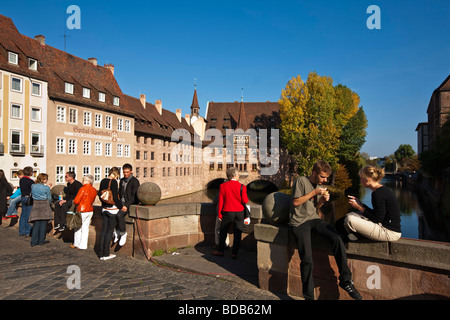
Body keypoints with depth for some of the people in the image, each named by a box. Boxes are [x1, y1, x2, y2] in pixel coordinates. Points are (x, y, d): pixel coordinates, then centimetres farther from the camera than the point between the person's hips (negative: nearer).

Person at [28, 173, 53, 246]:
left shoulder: (33, 186, 4)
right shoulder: (46, 188, -9)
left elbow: (32, 196, 15)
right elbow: (49, 198, -2)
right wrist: (48, 203, 16)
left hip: (35, 206, 4)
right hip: (44, 206, -4)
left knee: (36, 224, 7)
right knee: (43, 224, 4)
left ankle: (34, 241, 7)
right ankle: (41, 241, 8)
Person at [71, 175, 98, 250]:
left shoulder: (83, 188, -17)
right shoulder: (94, 190, 5)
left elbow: (76, 201, -16)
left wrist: (74, 202, 5)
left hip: (82, 211, -7)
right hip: (90, 210, 7)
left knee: (78, 228, 11)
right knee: (85, 228, 11)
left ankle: (77, 244, 24)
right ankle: (83, 245, 15)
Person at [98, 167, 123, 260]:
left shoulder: (103, 181, 8)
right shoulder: (113, 182, -14)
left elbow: (100, 195, 15)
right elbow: (115, 197, -17)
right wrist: (121, 206, -5)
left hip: (104, 208, 7)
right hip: (112, 209, -7)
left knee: (104, 230, 11)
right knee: (110, 231, 1)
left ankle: (101, 253, 16)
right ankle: (106, 254, 7)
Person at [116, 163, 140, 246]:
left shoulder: (135, 181, -8)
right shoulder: (122, 180, 15)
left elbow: (134, 196, -14)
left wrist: (127, 206, -22)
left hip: (131, 204, -7)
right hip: (122, 202, 7)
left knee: (119, 215, -31)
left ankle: (123, 233, -11)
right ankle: (116, 232, -5)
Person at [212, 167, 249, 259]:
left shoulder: (223, 186, -5)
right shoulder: (242, 187, -9)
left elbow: (220, 201, -3)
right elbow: (245, 201, -10)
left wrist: (219, 214, 4)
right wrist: (246, 198, 13)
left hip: (227, 212, 1)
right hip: (239, 213, 0)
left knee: (223, 231, 15)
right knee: (237, 233, 8)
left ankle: (220, 251, 22)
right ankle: (234, 253, 13)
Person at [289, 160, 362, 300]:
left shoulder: (320, 186, 17)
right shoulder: (301, 181, -6)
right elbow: (296, 202, -10)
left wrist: (322, 200, -1)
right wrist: (314, 192, -12)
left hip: (314, 219, 6)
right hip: (299, 222, -6)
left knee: (337, 239, -20)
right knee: (307, 260, -18)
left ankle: (345, 280, -5)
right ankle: (308, 296, -1)